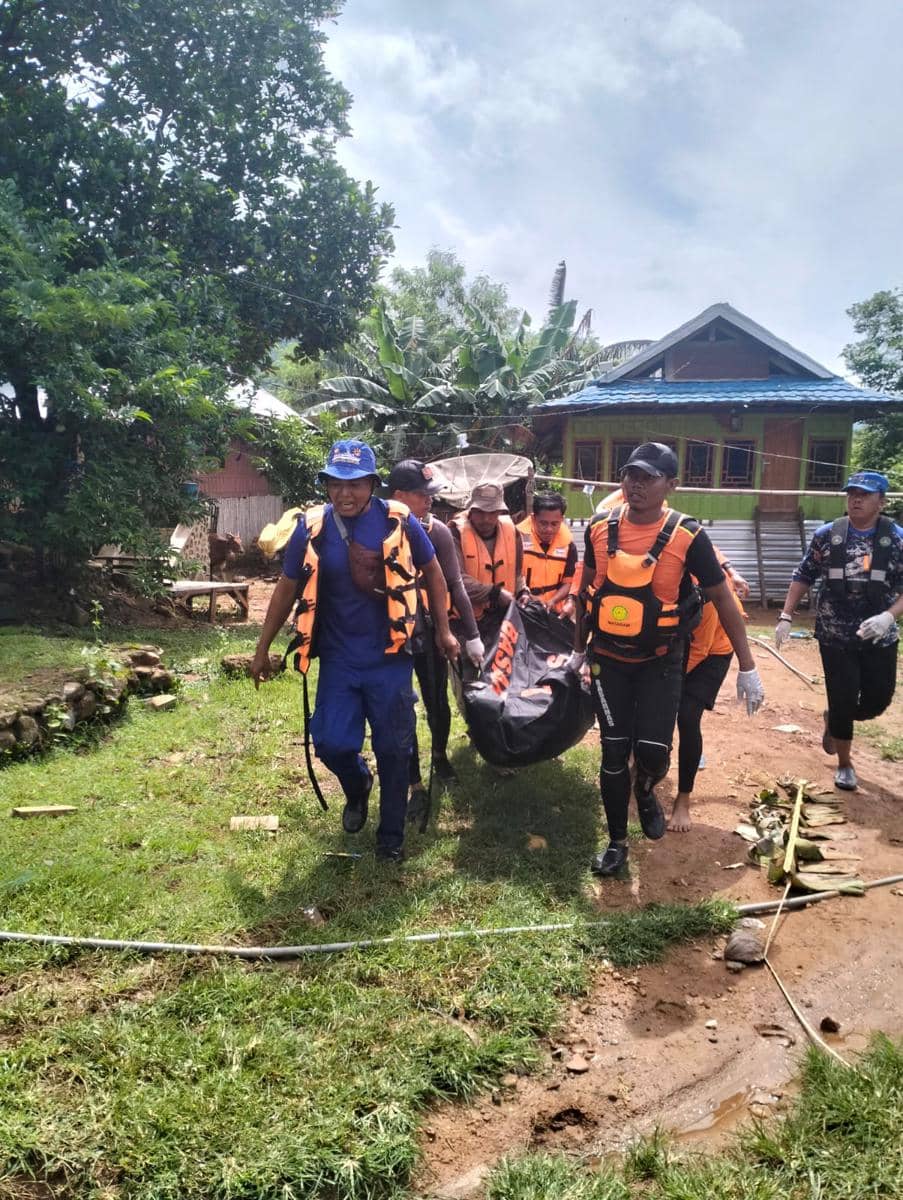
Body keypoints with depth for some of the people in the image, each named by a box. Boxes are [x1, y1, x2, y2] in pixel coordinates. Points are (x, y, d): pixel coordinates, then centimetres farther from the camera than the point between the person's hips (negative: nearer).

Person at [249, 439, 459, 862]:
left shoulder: (399, 521, -9)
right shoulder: (311, 527, -5)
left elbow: (432, 573, 5)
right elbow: (287, 589, 5)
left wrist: (443, 630, 8)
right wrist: (263, 648, 9)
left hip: (389, 657, -1)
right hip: (339, 658, 1)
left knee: (393, 749, 7)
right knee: (331, 743, -2)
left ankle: (391, 836, 27)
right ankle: (357, 787, 34)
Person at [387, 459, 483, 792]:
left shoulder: (436, 531, -9)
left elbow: (454, 586, -4)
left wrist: (472, 635, -2)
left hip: (430, 632, 1)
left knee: (437, 702, 14)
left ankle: (440, 755, 45)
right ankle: (416, 787, 21)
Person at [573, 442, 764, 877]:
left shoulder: (687, 536, -15)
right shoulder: (600, 528, -5)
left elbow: (723, 599, -7)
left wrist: (747, 667, -6)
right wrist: (578, 649, 17)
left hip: (660, 661, -2)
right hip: (608, 659, 2)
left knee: (652, 751, -8)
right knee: (614, 752, 3)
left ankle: (645, 792, 30)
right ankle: (617, 843, 21)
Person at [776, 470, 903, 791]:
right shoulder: (827, 535, -4)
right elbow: (804, 577, 3)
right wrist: (786, 617, -2)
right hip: (835, 636, -1)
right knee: (843, 700, 2)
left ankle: (833, 720, 42)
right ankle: (845, 764, 24)